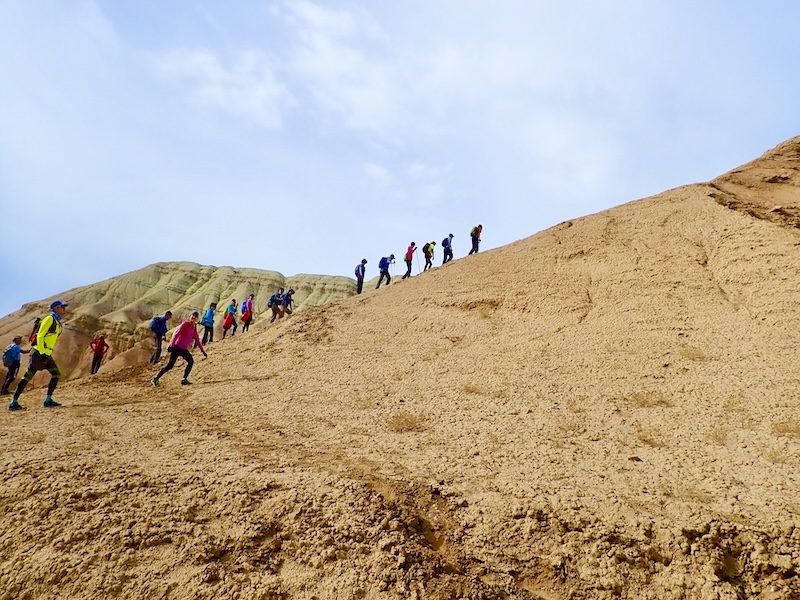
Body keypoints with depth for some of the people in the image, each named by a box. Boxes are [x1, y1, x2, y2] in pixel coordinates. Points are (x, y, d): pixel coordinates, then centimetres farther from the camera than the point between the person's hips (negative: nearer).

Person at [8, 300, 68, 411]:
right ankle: (14, 402, -7)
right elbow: (40, 336, -16)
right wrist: (42, 353, -21)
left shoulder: (57, 323, 17)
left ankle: (48, 400, 2)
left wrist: (46, 354, 19)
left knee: (56, 374, 1)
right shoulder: (49, 319, -9)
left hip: (46, 354, 9)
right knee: (28, 376, -10)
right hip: (38, 353, -9)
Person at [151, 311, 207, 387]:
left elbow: (197, 340, 19)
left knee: (191, 362, 0)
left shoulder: (194, 328, 12)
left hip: (184, 349, 8)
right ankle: (155, 379, 1)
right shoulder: (185, 324, -9)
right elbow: (176, 334, -16)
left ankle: (184, 380, 7)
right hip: (177, 347, -7)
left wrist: (203, 351, 20)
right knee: (170, 365, -8)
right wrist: (171, 345, -24)